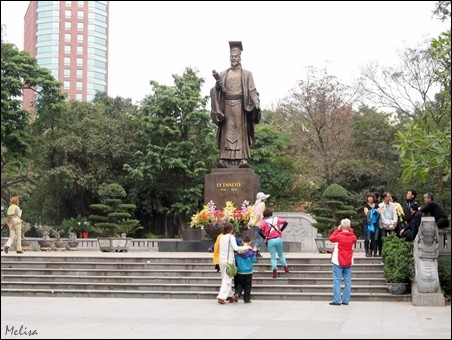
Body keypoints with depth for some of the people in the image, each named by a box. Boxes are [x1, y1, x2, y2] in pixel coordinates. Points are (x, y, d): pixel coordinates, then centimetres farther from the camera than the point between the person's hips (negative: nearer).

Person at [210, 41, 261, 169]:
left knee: (241, 131, -7)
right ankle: (224, 159, -10)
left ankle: (243, 159, -15)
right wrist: (217, 81, -13)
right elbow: (218, 90, 8)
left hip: (240, 105, -2)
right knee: (227, 131, -4)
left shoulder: (246, 74, 10)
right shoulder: (223, 74, 16)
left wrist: (257, 104, -15)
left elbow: (252, 91, 2)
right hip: (226, 106, 2)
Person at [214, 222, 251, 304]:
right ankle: (221, 297, -12)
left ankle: (230, 296, 22)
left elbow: (217, 249, 9)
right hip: (229, 260, -6)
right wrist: (246, 247, -9)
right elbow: (235, 248, -19)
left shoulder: (220, 237, 8)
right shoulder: (231, 237, -9)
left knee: (225, 278, 17)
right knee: (227, 280, -3)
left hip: (221, 260, 6)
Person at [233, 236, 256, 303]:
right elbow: (253, 260, -4)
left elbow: (235, 261, 6)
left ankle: (237, 293, -12)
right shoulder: (250, 251, -9)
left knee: (239, 284, 13)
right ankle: (246, 299, 11)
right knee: (247, 286, 8)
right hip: (248, 271, -2)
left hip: (239, 271, 2)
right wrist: (254, 253, 6)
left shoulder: (238, 251, -1)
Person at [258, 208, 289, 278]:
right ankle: (285, 267, 14)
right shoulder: (276, 219, 8)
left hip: (270, 241, -2)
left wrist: (265, 238, 0)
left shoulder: (263, 221, 0)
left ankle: (274, 270, -10)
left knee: (273, 257, 4)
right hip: (278, 239, 2)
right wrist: (281, 230, 11)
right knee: (281, 254, 20)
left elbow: (260, 231, -12)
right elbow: (285, 223, 5)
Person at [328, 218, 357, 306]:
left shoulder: (338, 235, -12)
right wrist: (351, 231, 14)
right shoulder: (352, 237, -1)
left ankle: (337, 300, -6)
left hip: (338, 262, -4)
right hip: (348, 262, 4)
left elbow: (330, 238, 6)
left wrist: (337, 229, 9)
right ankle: (346, 300, 6)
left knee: (337, 281, -2)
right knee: (347, 281, 6)